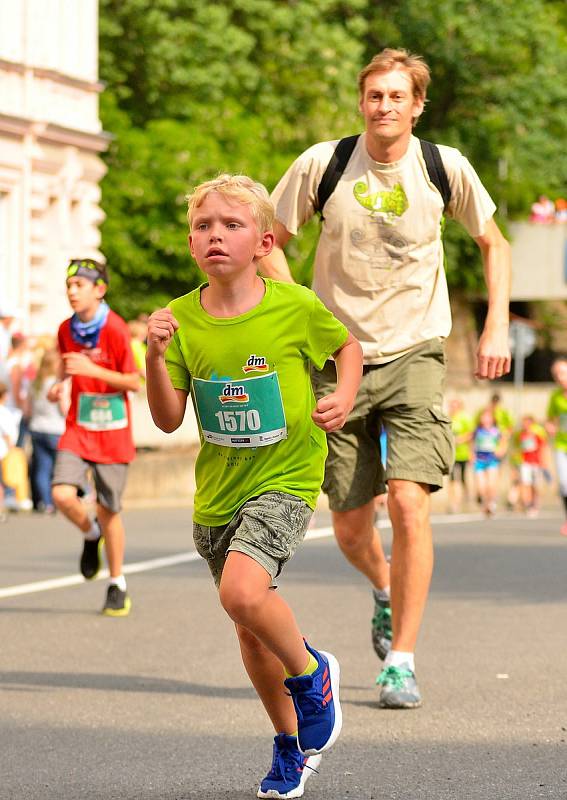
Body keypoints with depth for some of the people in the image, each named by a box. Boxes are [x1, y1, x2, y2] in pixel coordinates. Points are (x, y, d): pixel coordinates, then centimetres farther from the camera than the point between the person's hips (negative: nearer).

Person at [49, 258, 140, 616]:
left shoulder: (116, 329, -13)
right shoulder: (67, 329, 2)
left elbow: (134, 382, -12)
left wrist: (92, 370, -23)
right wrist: (59, 384, -1)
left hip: (113, 433, -4)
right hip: (78, 429, 4)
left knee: (108, 510, 2)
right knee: (62, 494, -18)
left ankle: (118, 585, 20)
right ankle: (91, 534, 16)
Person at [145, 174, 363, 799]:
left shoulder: (295, 308, -10)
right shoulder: (182, 318, -4)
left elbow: (348, 346, 10)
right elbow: (168, 420, -5)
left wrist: (344, 398, -8)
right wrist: (156, 356, -20)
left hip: (285, 477, -4)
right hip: (217, 490, 5)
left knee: (243, 591, -28)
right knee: (251, 633, 14)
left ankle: (309, 672, 1)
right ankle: (292, 744, 36)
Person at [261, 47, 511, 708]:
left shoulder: (446, 168, -4)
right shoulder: (321, 164, -7)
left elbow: (492, 243, 12)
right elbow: (268, 244, 5)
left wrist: (496, 327, 3)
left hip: (413, 355, -1)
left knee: (408, 501, -19)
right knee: (350, 529, 5)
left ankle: (401, 661, -10)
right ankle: (386, 590, 41)